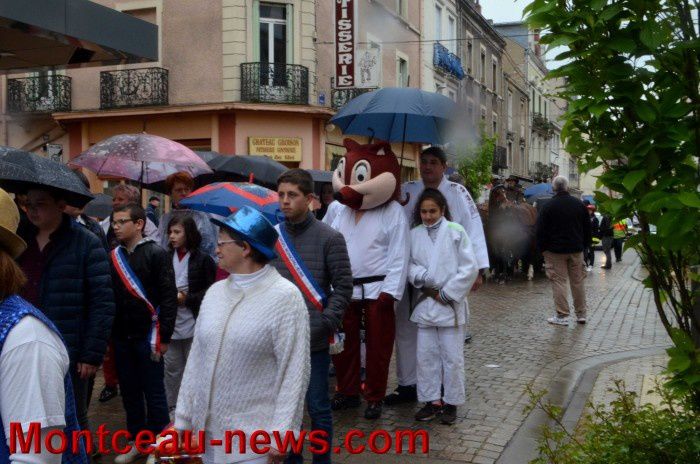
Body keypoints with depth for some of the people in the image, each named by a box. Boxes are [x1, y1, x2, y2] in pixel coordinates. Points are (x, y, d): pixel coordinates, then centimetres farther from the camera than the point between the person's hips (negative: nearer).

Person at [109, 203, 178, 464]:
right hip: (121, 337, 5)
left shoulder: (156, 254, -7)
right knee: (129, 391, 13)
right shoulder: (114, 256, 8)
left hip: (147, 336, -5)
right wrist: (108, 334, 6)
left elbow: (169, 296, -10)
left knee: (153, 392, 3)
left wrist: (164, 337, -13)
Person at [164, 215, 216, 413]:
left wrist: (186, 298, -13)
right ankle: (171, 409, 25)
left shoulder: (204, 260, -5)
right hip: (170, 324, 3)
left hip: (194, 324, -3)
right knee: (172, 369, 12)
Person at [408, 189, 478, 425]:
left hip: (450, 304, -3)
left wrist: (447, 293, -9)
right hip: (424, 303, 3)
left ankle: (451, 402, 16)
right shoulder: (414, 234, 5)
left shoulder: (456, 232, -4)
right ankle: (432, 400, 20)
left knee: (452, 356, 3)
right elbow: (409, 264, 3)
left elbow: (470, 267, -7)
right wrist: (421, 277, -17)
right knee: (426, 355, 8)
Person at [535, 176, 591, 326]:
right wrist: (585, 245, 18)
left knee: (559, 281, -1)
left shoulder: (548, 206, -8)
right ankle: (581, 314, 16)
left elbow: (541, 230, -8)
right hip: (576, 250, 4)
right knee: (578, 281, 10)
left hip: (555, 250, -4)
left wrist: (542, 248, 1)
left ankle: (562, 316, -2)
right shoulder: (579, 204, 5)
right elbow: (587, 228, 11)